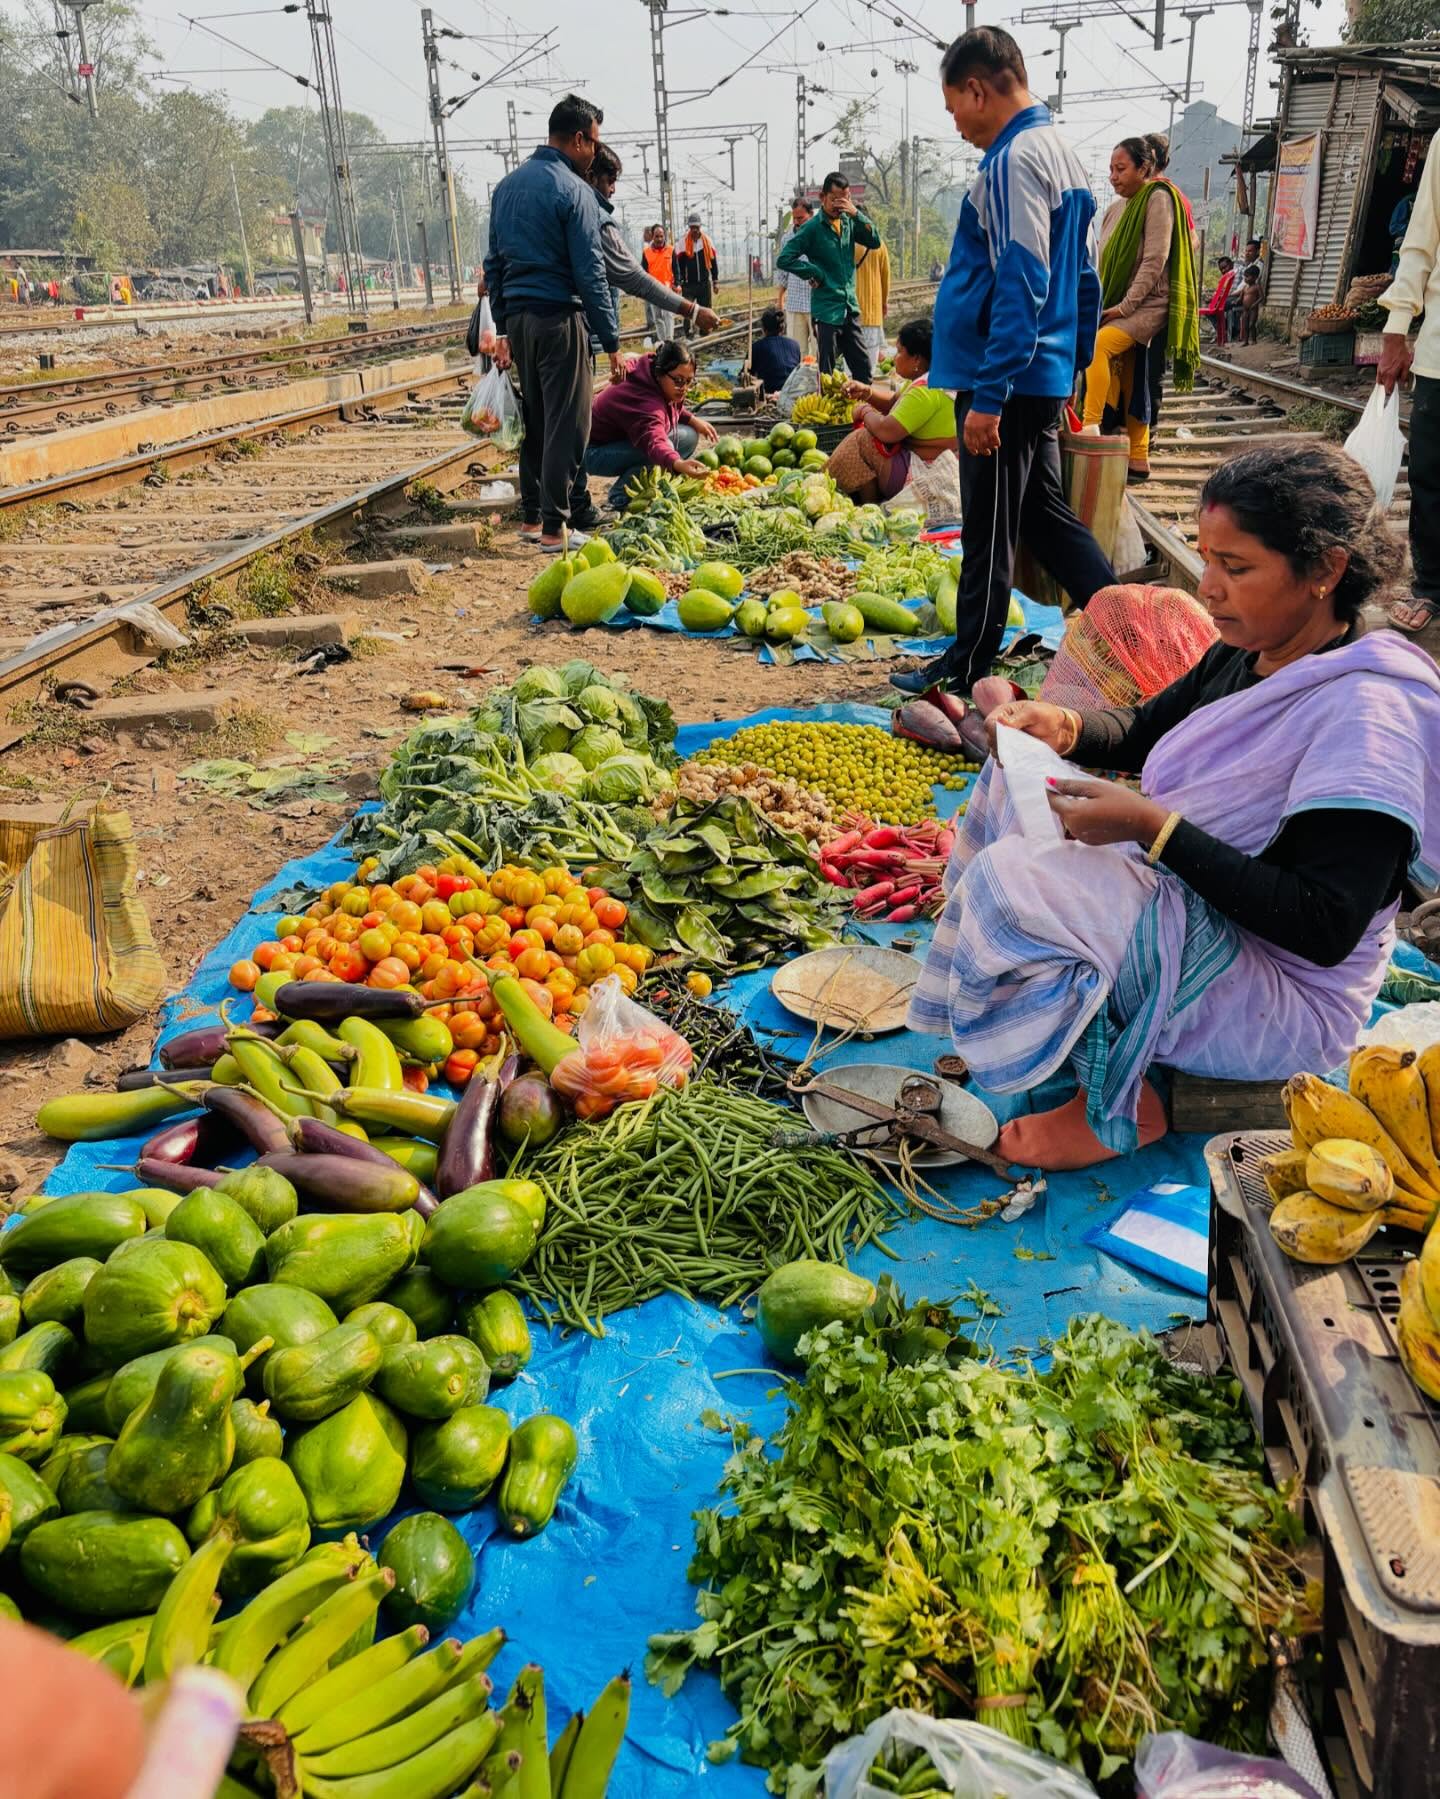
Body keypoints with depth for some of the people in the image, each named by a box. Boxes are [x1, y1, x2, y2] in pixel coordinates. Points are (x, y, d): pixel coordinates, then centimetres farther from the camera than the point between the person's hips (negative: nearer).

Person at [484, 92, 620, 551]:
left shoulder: (507, 185, 14)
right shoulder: (574, 190, -9)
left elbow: (494, 263, 16)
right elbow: (590, 272, -12)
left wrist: (502, 328, 20)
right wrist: (610, 339, -10)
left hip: (517, 318, 8)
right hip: (558, 318, -7)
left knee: (535, 420, 15)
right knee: (565, 423, -3)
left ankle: (531, 517, 20)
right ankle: (555, 527, -4)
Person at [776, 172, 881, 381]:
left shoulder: (849, 222, 9)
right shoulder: (812, 228, -6)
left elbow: (875, 242, -1)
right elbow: (784, 259, -12)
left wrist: (856, 214, -11)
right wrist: (815, 274, -11)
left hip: (850, 309, 5)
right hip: (826, 310, -5)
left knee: (863, 368, 9)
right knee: (827, 372, -1)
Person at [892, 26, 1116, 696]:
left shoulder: (1014, 159, -14)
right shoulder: (1061, 152, 17)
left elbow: (1020, 285, -22)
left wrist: (988, 395, -22)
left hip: (1006, 382, -9)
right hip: (1045, 377, 9)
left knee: (989, 532, 0)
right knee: (1046, 515, 16)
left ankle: (965, 669, 12)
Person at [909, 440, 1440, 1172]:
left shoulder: (1369, 710, -25)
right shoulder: (1245, 654, 1)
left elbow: (1328, 928, -29)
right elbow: (1144, 732, 18)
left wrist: (1153, 827, -31)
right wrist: (1063, 725, -6)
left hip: (1283, 998, -9)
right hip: (1191, 907, 9)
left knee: (1009, 884, -29)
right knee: (1017, 777, 10)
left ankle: (1121, 1109, -7)